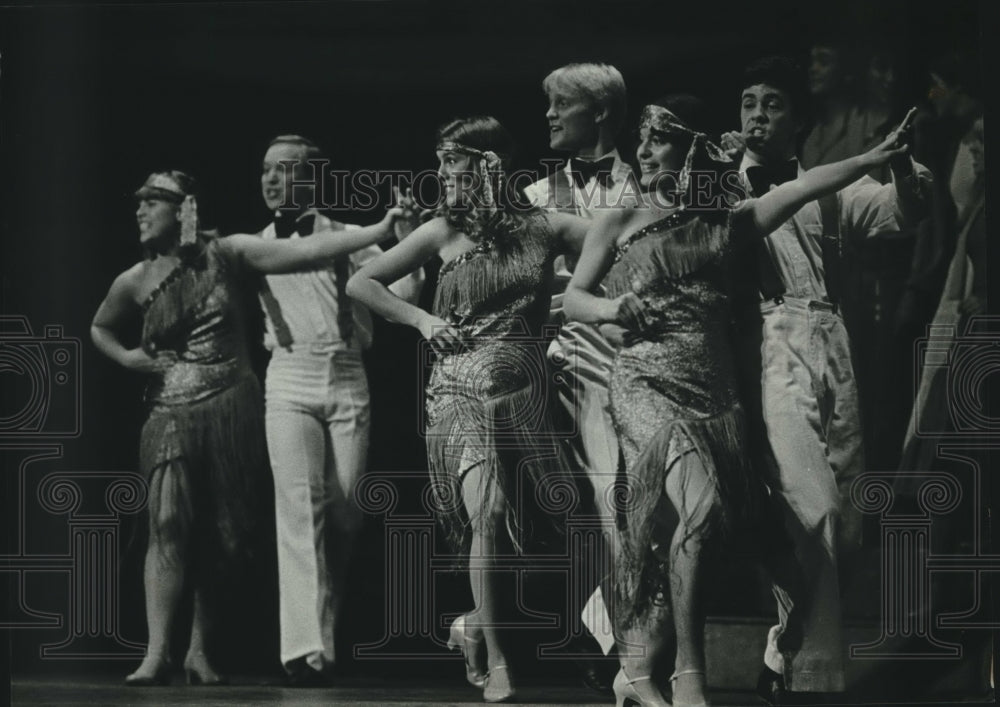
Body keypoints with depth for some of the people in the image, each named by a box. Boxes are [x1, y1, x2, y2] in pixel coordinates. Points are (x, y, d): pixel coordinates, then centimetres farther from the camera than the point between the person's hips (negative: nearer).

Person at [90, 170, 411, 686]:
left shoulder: (227, 255, 1)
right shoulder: (135, 283, 7)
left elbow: (305, 252, -7)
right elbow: (100, 328, 27)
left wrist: (379, 230, -15)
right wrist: (127, 358, 6)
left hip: (232, 411, 0)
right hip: (172, 412, 0)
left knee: (220, 536, 2)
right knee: (169, 523, -15)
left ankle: (200, 652, 11)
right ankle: (157, 655, -18)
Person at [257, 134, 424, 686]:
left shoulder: (347, 238, 7)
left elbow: (401, 290, 1)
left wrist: (403, 232, -10)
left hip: (347, 381, 1)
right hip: (289, 381, -1)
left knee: (344, 514, -1)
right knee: (300, 507, -16)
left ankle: (326, 634, 16)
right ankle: (305, 649, -24)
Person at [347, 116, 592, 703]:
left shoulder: (544, 229, 3)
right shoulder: (445, 232, 5)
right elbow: (362, 283, 10)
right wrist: (421, 319, 1)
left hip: (526, 395, 1)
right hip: (462, 388, -1)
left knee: (525, 530, 1)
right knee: (488, 512, -19)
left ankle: (477, 623, 30)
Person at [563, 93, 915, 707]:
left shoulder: (726, 223, 14)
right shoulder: (621, 224, 9)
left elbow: (802, 188, 7)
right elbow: (574, 299, 9)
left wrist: (875, 158, 0)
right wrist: (615, 309, -12)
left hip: (714, 394, 3)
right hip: (648, 383, -3)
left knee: (674, 530, -7)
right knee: (700, 504, -25)